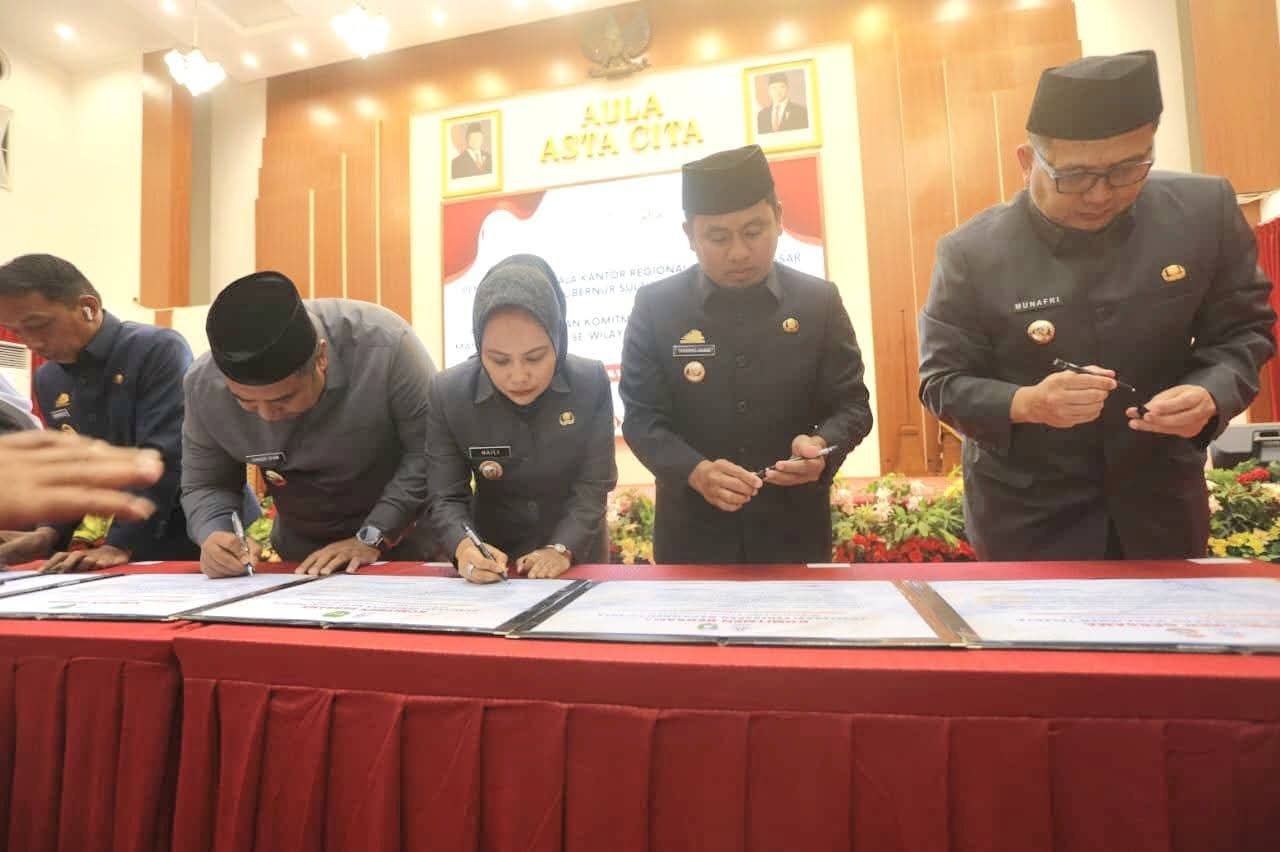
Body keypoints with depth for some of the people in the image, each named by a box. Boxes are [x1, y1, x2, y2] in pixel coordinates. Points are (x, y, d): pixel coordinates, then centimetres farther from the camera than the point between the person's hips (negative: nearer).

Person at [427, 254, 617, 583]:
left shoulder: (592, 384, -13)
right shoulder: (448, 393, -12)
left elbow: (593, 487, -11)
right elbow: (446, 498, -9)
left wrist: (561, 550, -26)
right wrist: (464, 546, -28)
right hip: (495, 559, 1)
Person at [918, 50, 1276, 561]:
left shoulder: (1205, 209, -8)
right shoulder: (971, 250, -16)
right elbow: (941, 382, -13)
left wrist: (1210, 394, -20)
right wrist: (1026, 403, -31)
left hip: (1161, 498, 4)